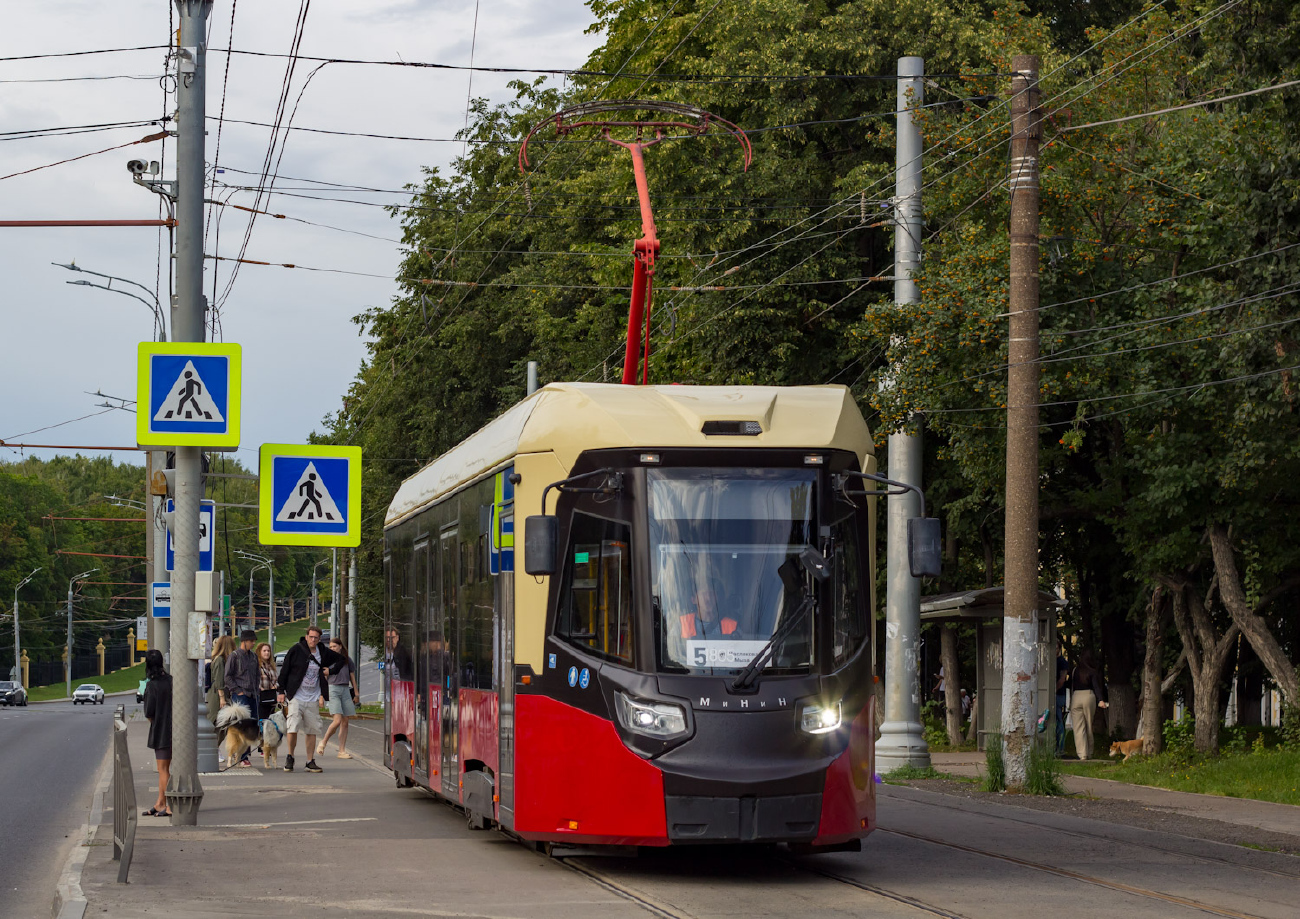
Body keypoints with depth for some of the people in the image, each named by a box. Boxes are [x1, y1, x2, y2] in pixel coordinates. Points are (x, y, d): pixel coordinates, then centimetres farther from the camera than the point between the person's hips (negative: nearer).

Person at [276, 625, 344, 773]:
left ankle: (310, 762, 11)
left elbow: (341, 660, 21)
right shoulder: (296, 650, -5)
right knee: (293, 728, -13)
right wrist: (281, 691, -2)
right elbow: (285, 670, 0)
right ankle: (289, 757, 7)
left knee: (312, 730, 4)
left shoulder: (323, 653, 5)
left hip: (313, 699, 4)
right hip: (296, 696, -4)